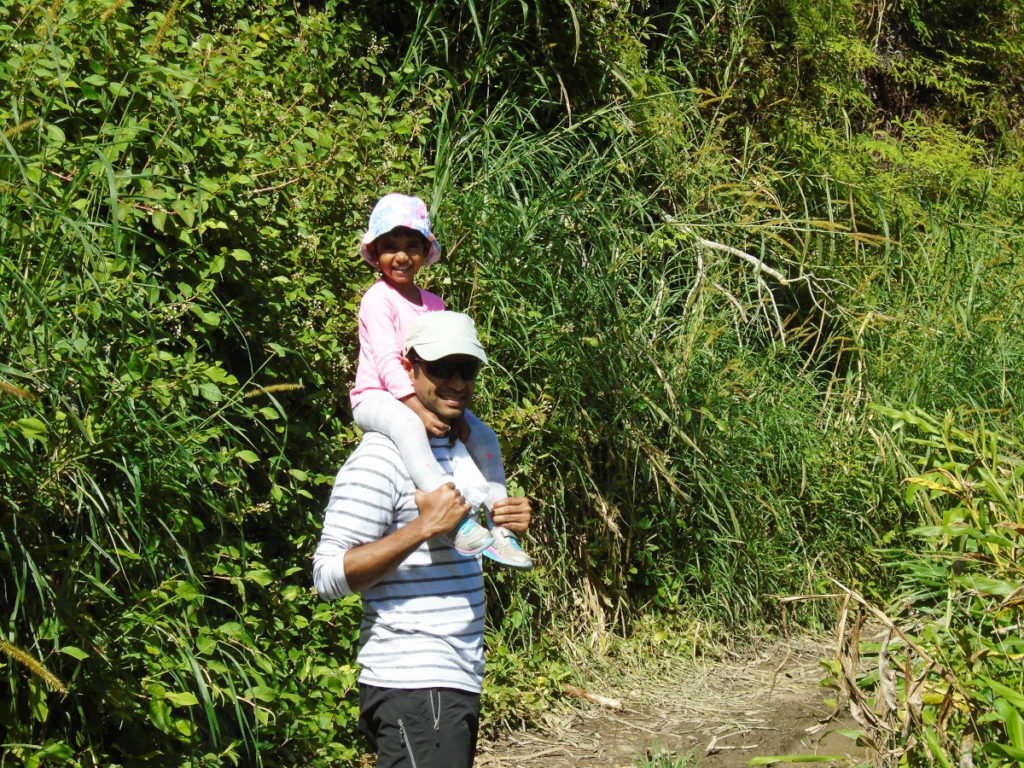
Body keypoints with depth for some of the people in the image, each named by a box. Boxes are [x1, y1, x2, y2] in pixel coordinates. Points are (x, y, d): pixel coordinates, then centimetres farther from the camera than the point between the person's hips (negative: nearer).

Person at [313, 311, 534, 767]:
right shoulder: (381, 459, -12)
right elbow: (328, 576, -19)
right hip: (413, 688, -9)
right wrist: (426, 526, -23)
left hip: (458, 681, 9)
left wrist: (508, 522, 7)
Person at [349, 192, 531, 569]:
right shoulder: (378, 299, -11)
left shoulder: (433, 304, 12)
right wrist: (420, 410, -30)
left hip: (422, 399, 8)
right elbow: (388, 362, -21)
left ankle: (498, 527, 0)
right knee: (406, 425, -40)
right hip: (376, 398, -8)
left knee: (482, 436, -2)